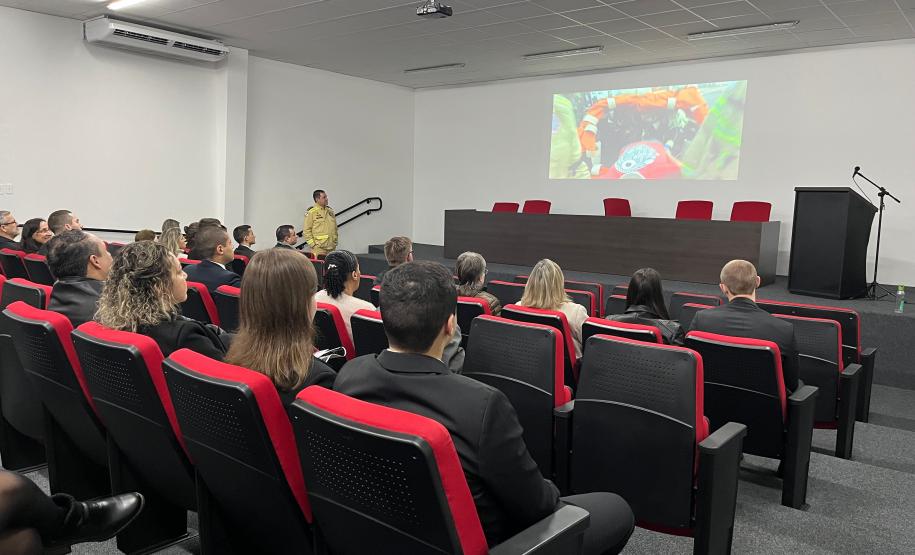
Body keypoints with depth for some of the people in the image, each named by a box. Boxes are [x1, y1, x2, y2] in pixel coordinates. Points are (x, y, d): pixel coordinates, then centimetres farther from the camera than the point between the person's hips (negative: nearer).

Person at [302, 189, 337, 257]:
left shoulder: (330, 211, 16)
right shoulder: (311, 212, -4)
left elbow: (335, 228, 22)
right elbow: (306, 230, -6)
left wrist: (335, 242, 14)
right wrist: (313, 244, -10)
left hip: (331, 248, 6)